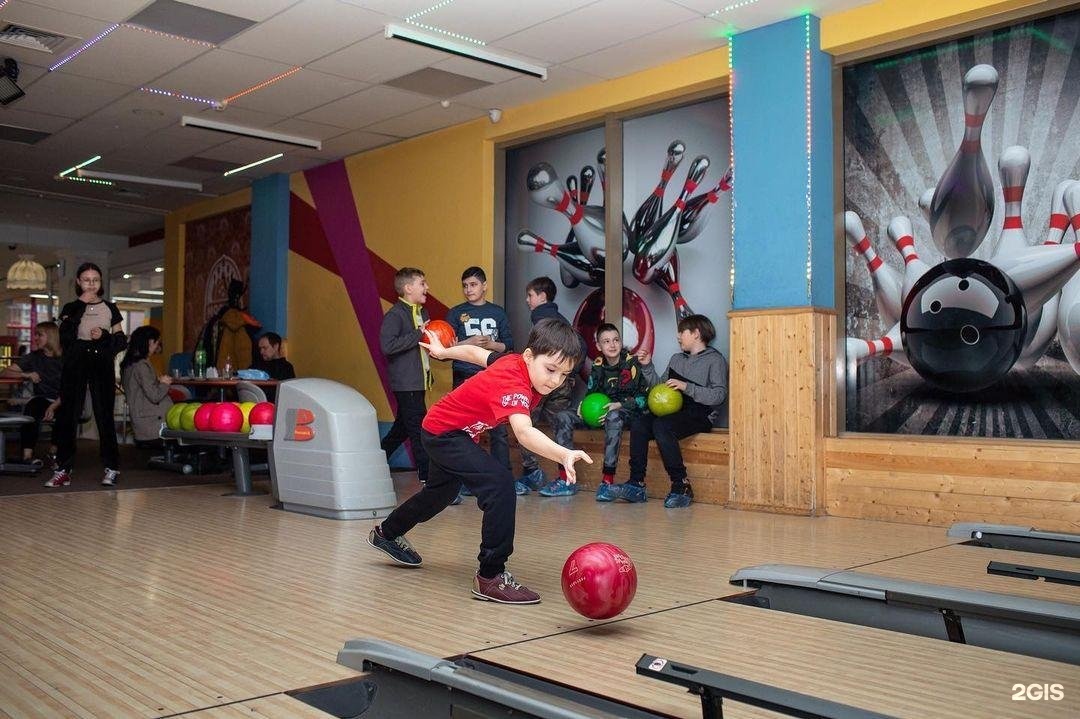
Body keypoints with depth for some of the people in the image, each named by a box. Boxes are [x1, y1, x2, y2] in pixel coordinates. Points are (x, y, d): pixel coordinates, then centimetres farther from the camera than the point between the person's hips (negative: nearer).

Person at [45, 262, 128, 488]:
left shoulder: (110, 309, 13)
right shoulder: (71, 308, 11)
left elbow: (122, 340, 11)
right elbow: (66, 335, -7)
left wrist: (104, 335, -8)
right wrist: (81, 305, -8)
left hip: (102, 364, 0)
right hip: (76, 364, 1)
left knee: (104, 415, -3)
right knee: (68, 415, -3)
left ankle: (111, 468, 3)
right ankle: (63, 470, 2)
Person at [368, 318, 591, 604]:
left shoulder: (514, 362, -13)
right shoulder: (513, 383, -38)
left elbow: (476, 352, 6)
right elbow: (523, 432, -58)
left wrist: (443, 351, 23)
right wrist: (564, 454, -72)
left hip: (449, 432, 10)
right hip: (444, 432, -10)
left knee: (441, 492, 33)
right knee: (500, 485, -29)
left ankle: (386, 533, 59)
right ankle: (491, 576, -19)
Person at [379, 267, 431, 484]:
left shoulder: (422, 313, 15)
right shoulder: (394, 315, -13)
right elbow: (388, 345, -25)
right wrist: (419, 334, -23)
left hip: (418, 381, 9)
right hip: (406, 382, -9)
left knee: (403, 427, 17)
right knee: (419, 428, -6)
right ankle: (427, 474, 0)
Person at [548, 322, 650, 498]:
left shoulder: (632, 362, -7)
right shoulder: (598, 366, 8)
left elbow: (644, 396, -10)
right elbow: (591, 393, 17)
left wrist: (618, 405, -19)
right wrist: (584, 404, -4)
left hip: (628, 412, -6)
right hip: (602, 411, 6)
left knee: (614, 417, -42)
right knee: (563, 417, -11)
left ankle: (608, 481, -41)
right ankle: (566, 480, -15)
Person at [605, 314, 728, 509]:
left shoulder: (715, 360, 2)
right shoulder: (676, 359, 25)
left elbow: (719, 395, -11)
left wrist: (686, 387, -16)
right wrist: (647, 367, 13)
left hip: (699, 416, -6)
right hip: (674, 412, 6)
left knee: (661, 425, -33)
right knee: (638, 423, -20)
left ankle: (681, 486, -27)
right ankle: (636, 485, -24)